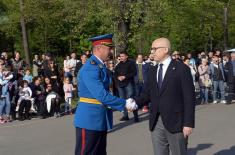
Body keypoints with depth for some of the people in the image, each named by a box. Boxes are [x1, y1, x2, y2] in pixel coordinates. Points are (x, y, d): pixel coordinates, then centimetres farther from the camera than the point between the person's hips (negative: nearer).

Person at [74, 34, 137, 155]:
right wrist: (125, 103, -17)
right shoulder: (90, 68, -20)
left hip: (100, 119, 10)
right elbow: (102, 96, -26)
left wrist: (124, 102, 3)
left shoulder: (101, 66, 12)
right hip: (90, 118, -10)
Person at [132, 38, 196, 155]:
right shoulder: (152, 71, 12)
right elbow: (146, 94, 10)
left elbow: (189, 97, -10)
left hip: (175, 122, -5)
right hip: (156, 123, 6)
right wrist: (135, 102, -11)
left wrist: (188, 123, -14)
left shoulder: (181, 68, -6)